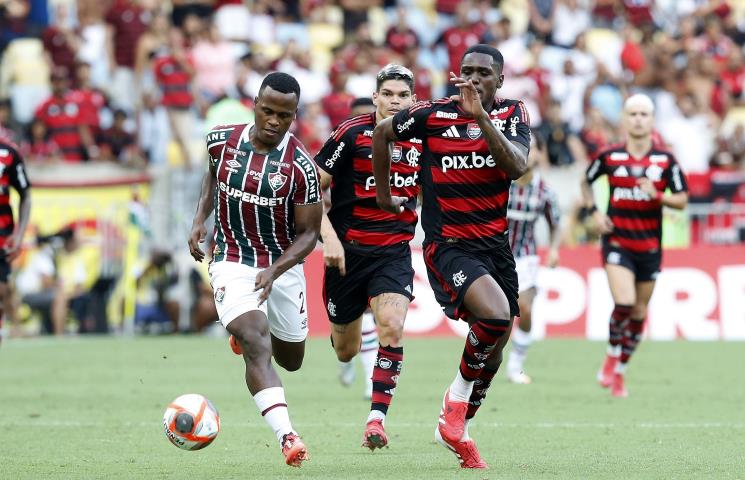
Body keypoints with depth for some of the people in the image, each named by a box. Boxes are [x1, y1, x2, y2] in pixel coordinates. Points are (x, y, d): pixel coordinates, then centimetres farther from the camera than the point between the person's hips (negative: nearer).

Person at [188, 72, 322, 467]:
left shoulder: (301, 166, -17)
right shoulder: (222, 140, -9)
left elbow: (308, 233, -11)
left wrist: (275, 271, -25)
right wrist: (200, 218, 3)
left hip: (283, 268, 1)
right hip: (232, 263, -1)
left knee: (291, 361, 16)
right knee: (256, 345, -24)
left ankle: (247, 332, 51)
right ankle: (287, 437, -34)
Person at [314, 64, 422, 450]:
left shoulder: (421, 140, 1)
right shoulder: (352, 133, -9)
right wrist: (329, 237, -16)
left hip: (394, 252, 1)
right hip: (348, 250, -1)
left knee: (392, 326, -25)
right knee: (345, 352, 10)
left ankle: (377, 418, -19)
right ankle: (361, 331, 49)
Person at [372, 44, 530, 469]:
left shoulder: (512, 114, 0)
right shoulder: (433, 114, -7)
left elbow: (517, 167, -18)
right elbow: (383, 133, 12)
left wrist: (481, 116, -25)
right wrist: (384, 193, 18)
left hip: (496, 243, 5)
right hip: (448, 245, -5)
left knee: (493, 349, 11)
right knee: (495, 316, -28)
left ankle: (458, 432, 31)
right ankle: (455, 405, -7)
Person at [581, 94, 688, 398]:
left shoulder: (665, 160, -2)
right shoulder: (610, 156, -2)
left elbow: (682, 200, 1)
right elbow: (586, 181, 15)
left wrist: (658, 195, -18)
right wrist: (594, 212, 1)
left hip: (650, 245, 2)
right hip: (617, 242, -2)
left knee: (639, 312, 8)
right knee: (624, 303, -21)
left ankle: (619, 372, 24)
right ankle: (611, 356, 4)